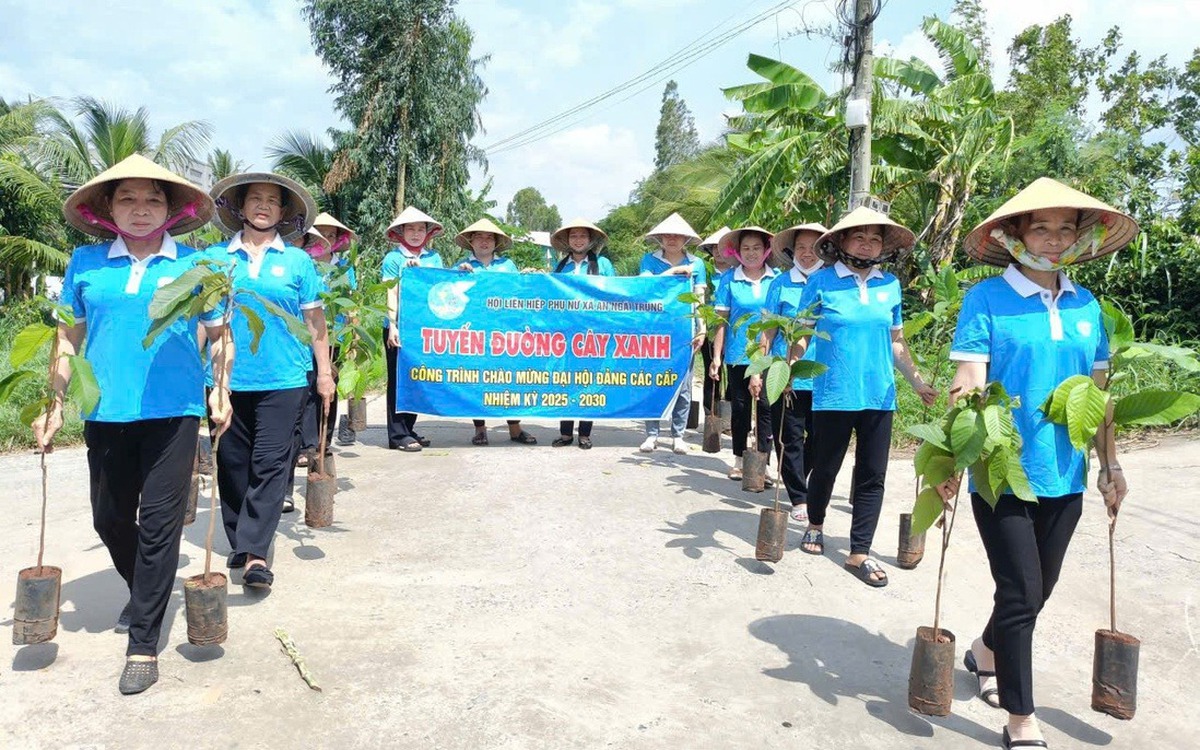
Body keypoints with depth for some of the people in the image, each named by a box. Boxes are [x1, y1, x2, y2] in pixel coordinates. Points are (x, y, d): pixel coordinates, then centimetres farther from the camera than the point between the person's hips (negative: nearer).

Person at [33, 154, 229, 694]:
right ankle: (143, 592, 42)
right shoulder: (85, 263, 7)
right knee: (110, 518, 13)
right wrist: (54, 406, 8)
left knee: (159, 524, -2)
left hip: (173, 411, -3)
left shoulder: (194, 264, 3)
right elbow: (69, 338, 11)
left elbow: (220, 335, 8)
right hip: (105, 411, 3)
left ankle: (143, 644, 7)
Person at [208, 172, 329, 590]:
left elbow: (314, 320, 6)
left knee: (270, 465, -7)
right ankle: (239, 543, 24)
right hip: (227, 379, 2)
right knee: (233, 464, 10)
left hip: (283, 380, -2)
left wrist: (324, 372, 3)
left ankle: (255, 554, -5)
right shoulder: (217, 258, 9)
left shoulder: (298, 260, 6)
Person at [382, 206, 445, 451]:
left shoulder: (433, 258, 13)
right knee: (399, 380, 0)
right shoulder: (394, 258, 1)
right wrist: (392, 326, -12)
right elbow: (391, 294, -5)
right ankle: (398, 435, 4)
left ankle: (408, 429, 20)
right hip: (401, 327, -5)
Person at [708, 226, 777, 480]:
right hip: (738, 355, 0)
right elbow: (721, 319, 0)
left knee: (766, 408, -4)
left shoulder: (777, 278, 3)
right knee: (740, 409, 10)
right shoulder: (728, 279, 0)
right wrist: (716, 357, -2)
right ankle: (739, 461, 24)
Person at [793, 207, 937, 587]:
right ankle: (815, 525, 37)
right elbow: (802, 334, -2)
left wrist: (917, 381, 16)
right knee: (825, 467, 11)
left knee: (873, 476, 5)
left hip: (879, 396, 3)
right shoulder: (821, 281, -4)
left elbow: (896, 341, 16)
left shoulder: (890, 285, 7)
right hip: (834, 394, -3)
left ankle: (859, 553, 15)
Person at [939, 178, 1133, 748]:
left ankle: (986, 651, 45)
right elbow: (968, 384, -13)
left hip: (1065, 475, 5)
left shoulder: (1086, 305, 7)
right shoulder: (986, 297, -8)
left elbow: (1097, 390, 13)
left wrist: (1110, 464, 15)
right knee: (1020, 592, -3)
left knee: (1037, 590, 16)